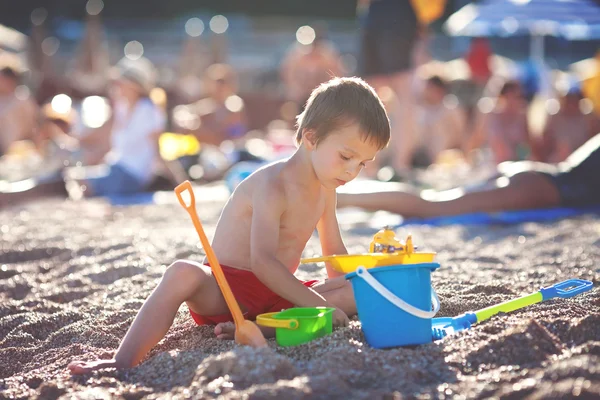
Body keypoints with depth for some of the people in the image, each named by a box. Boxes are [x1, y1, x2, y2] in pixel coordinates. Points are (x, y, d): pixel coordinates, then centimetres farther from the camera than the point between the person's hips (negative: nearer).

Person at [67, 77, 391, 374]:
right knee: (183, 274, -38)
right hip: (225, 289, -7)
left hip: (279, 296, 7)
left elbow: (334, 252, 18)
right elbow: (263, 260, -31)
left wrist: (346, 292, 2)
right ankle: (124, 361, -44)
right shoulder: (272, 185, -20)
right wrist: (315, 303, -34)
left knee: (360, 290, -14)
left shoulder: (326, 189, 7)